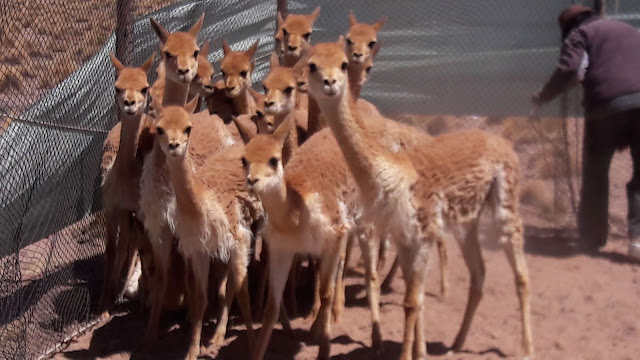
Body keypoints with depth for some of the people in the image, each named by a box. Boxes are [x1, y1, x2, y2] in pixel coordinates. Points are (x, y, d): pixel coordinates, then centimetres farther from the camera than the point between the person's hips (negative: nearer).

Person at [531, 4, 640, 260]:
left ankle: (593, 238, 20)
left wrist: (542, 97, 8)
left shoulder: (580, 33, 12)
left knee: (595, 173, 12)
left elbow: (568, 70, -4)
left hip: (607, 104, -3)